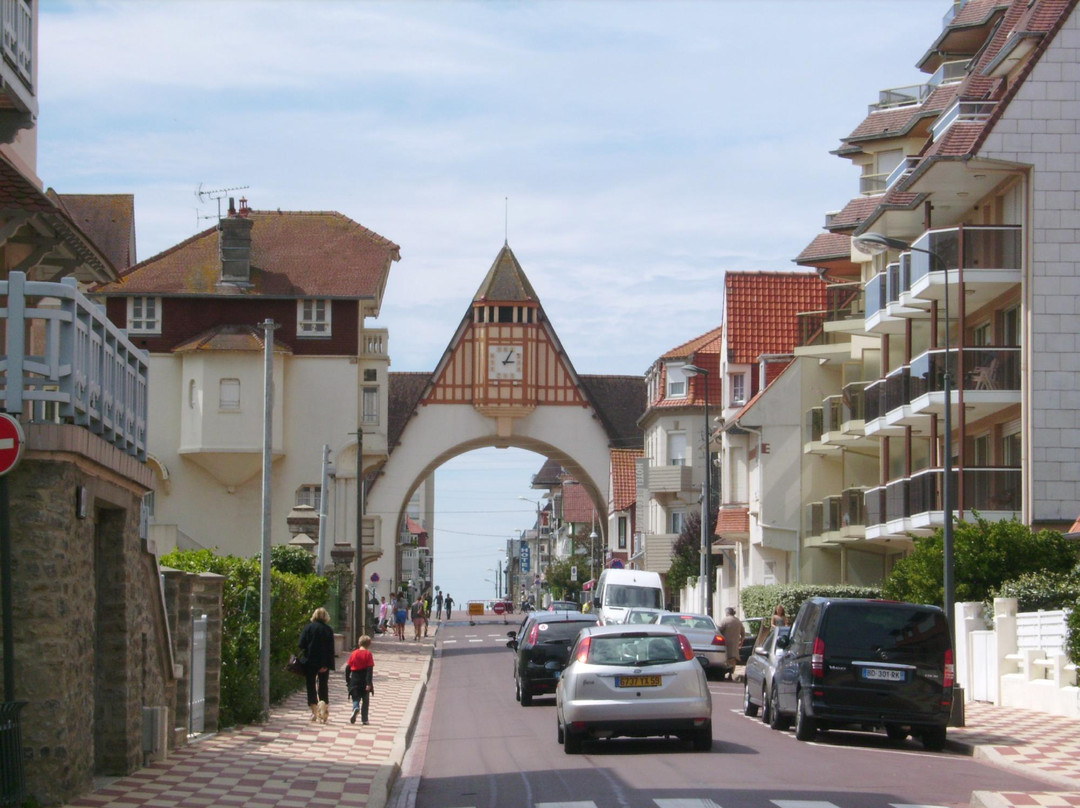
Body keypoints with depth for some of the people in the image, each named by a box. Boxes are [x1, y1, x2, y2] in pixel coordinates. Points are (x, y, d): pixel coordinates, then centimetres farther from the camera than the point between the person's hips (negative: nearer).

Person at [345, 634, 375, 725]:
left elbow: (348, 668, 4)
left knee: (356, 698, 8)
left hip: (354, 680, 2)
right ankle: (364, 719, 10)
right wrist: (369, 683, -14)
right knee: (365, 701, 9)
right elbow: (370, 670, -13)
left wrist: (347, 680, 14)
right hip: (364, 680, -2)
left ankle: (355, 708, -25)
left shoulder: (353, 654, 2)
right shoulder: (368, 654, -7)